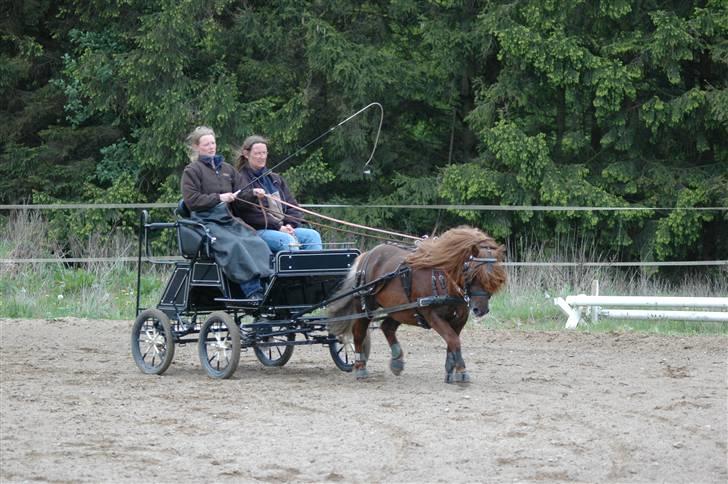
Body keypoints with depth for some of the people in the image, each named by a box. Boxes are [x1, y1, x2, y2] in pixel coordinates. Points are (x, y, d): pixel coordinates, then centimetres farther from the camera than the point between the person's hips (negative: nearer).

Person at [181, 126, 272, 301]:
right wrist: (218, 198, -11)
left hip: (228, 220, 6)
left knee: (256, 243, -22)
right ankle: (252, 291, -40)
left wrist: (253, 193, -3)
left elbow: (241, 194, 18)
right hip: (206, 222, -5)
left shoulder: (226, 168, 23)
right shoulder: (192, 171, 6)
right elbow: (192, 200, -5)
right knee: (233, 244, -32)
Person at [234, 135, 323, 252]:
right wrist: (278, 227, -14)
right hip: (257, 231, -7)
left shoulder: (275, 179, 24)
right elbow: (250, 213, -11)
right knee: (287, 240, -33)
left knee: (312, 235, -17)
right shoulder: (241, 180, 0)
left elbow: (292, 206, 21)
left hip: (284, 228, 7)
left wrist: (290, 225, -1)